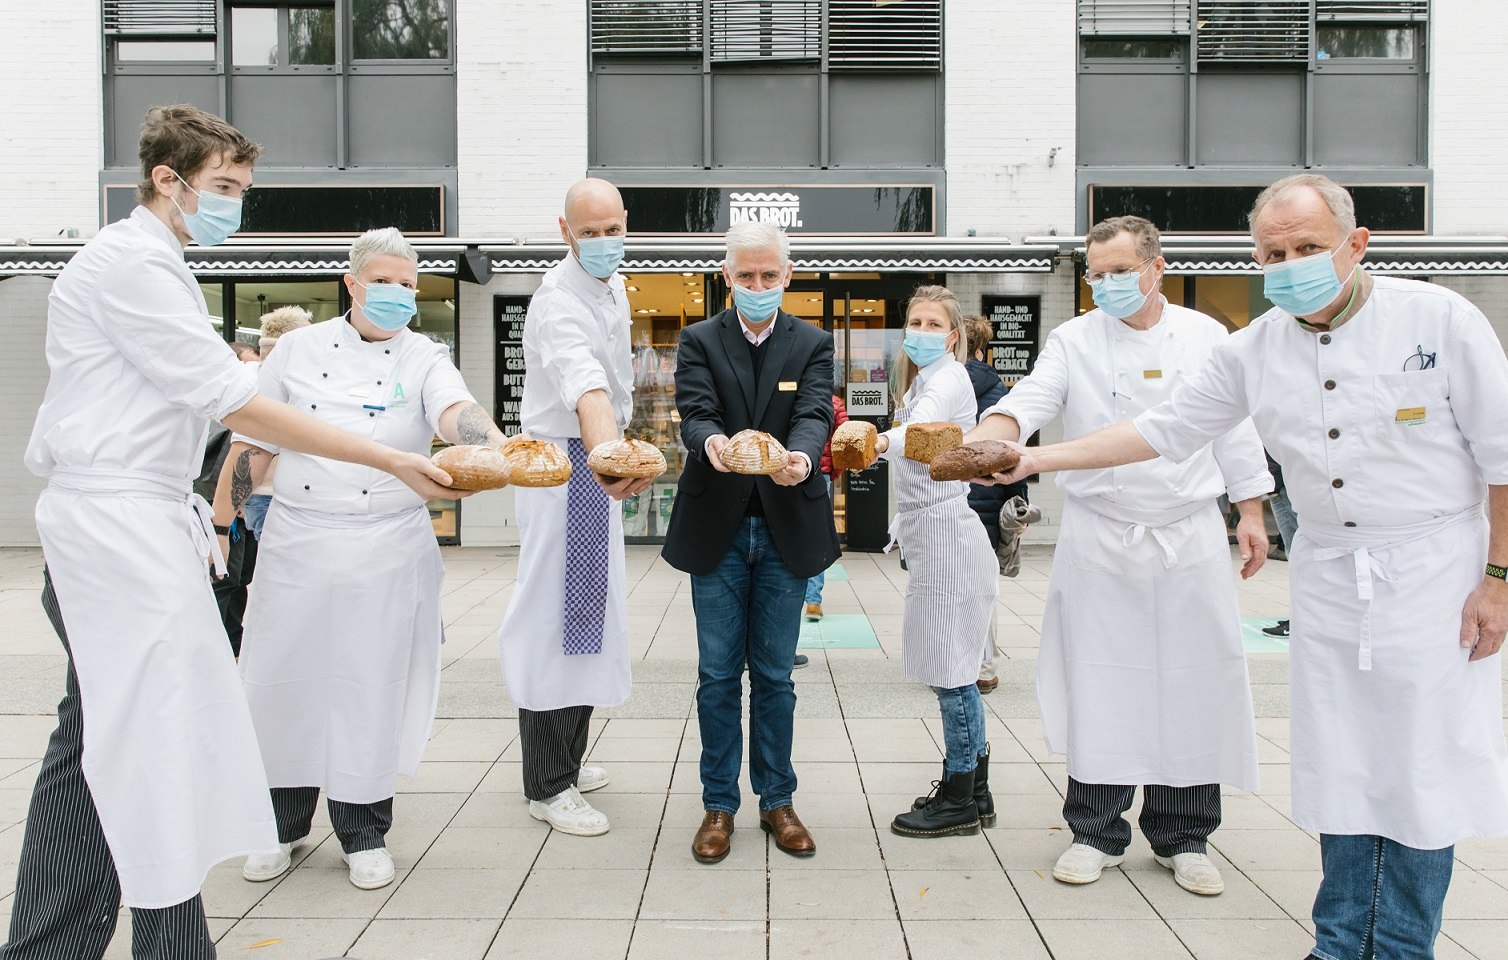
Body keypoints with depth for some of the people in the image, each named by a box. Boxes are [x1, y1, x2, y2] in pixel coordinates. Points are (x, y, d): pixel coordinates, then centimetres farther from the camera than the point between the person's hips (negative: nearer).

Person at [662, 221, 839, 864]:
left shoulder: (812, 345, 5)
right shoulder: (698, 340, 3)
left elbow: (815, 415, -11)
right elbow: (695, 413, -12)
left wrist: (801, 457, -34)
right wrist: (713, 444, -36)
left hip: (785, 528, 1)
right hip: (717, 528, 0)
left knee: (774, 676, 10)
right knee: (718, 676, 6)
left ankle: (777, 800, 24)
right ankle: (719, 805, 20)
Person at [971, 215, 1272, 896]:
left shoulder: (1205, 336, 7)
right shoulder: (1074, 340, 2)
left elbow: (1235, 431, 11)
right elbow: (1029, 401, -14)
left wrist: (1251, 512, 8)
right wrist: (983, 439, -34)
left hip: (1190, 536, 1)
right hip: (1100, 541, -1)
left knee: (1192, 682, 6)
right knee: (1099, 684, 3)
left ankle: (1182, 838, 23)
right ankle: (1097, 833, 19)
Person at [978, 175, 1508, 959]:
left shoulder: (1439, 319, -8)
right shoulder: (1255, 351, 2)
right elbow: (1161, 428, 5)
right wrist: (1035, 459, 0)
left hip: (1435, 571, -3)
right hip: (1328, 577, 3)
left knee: (1423, 769, 1)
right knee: (1341, 768, 9)